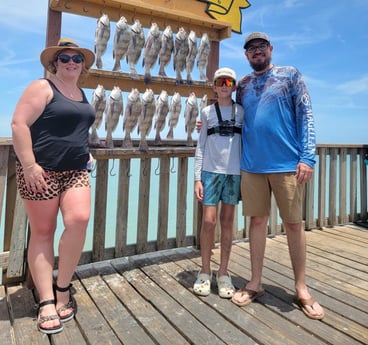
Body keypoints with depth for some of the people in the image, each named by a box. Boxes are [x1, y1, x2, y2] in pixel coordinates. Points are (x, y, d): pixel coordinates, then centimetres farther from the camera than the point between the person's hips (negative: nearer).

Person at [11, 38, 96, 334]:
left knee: (79, 220, -13)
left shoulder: (82, 95, 18)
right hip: (42, 170, -6)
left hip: (76, 171, 6)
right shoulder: (42, 87, -4)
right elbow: (19, 124, -13)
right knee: (42, 232, 0)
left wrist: (85, 154, 19)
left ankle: (63, 287, 6)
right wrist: (29, 165, -19)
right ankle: (47, 301, 9)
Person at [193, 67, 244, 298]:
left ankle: (223, 273, 17)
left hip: (234, 173, 1)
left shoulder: (242, 111, 8)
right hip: (211, 171, 0)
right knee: (209, 221, -3)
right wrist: (197, 177, -2)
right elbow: (201, 146, 5)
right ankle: (205, 272, 12)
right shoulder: (207, 112, 8)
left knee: (227, 222, 6)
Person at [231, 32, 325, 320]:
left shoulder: (290, 75, 5)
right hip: (252, 166, 3)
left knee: (293, 223, 5)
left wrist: (307, 157, -12)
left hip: (287, 164, -3)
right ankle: (256, 283, 21)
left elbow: (306, 115, -2)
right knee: (258, 220, 8)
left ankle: (301, 288, 19)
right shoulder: (243, 85, 14)